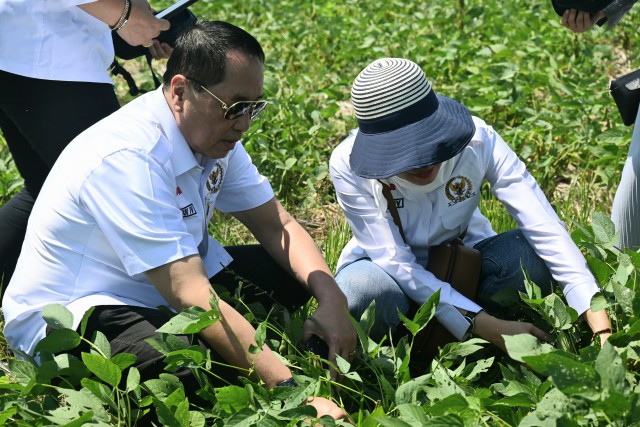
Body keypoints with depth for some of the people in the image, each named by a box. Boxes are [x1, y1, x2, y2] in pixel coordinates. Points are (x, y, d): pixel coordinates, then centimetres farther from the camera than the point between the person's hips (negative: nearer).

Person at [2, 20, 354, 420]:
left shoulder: (214, 132, -2)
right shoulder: (126, 158, -31)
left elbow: (277, 225, 3)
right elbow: (190, 296, -36)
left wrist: (332, 300, -17)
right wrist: (291, 390, -40)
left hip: (161, 292, 9)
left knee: (293, 276, -3)